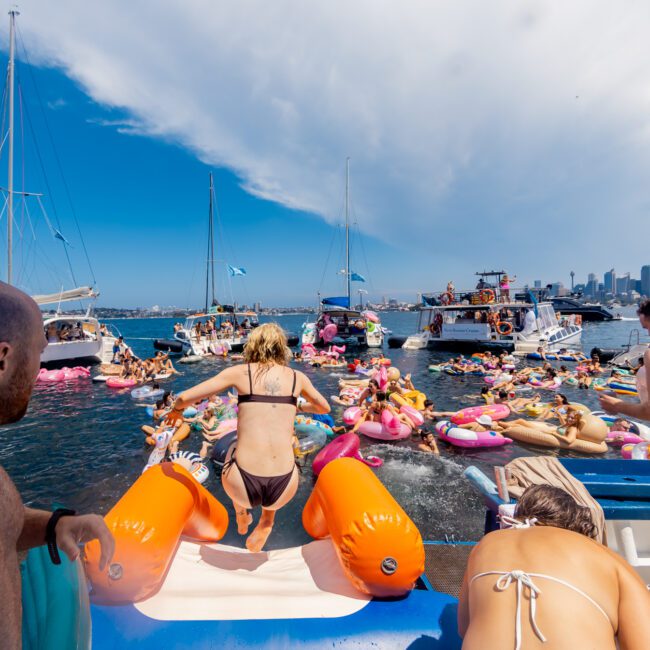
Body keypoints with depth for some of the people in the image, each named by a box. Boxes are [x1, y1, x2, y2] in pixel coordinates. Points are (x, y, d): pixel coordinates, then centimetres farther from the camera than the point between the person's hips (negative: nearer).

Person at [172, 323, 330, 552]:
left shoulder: (240, 372, 2)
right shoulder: (297, 377, 8)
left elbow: (184, 398, 4)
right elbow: (325, 408, 26)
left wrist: (176, 409, 28)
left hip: (243, 485, -1)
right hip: (284, 488, 1)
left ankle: (242, 518, 53)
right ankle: (264, 526, 37)